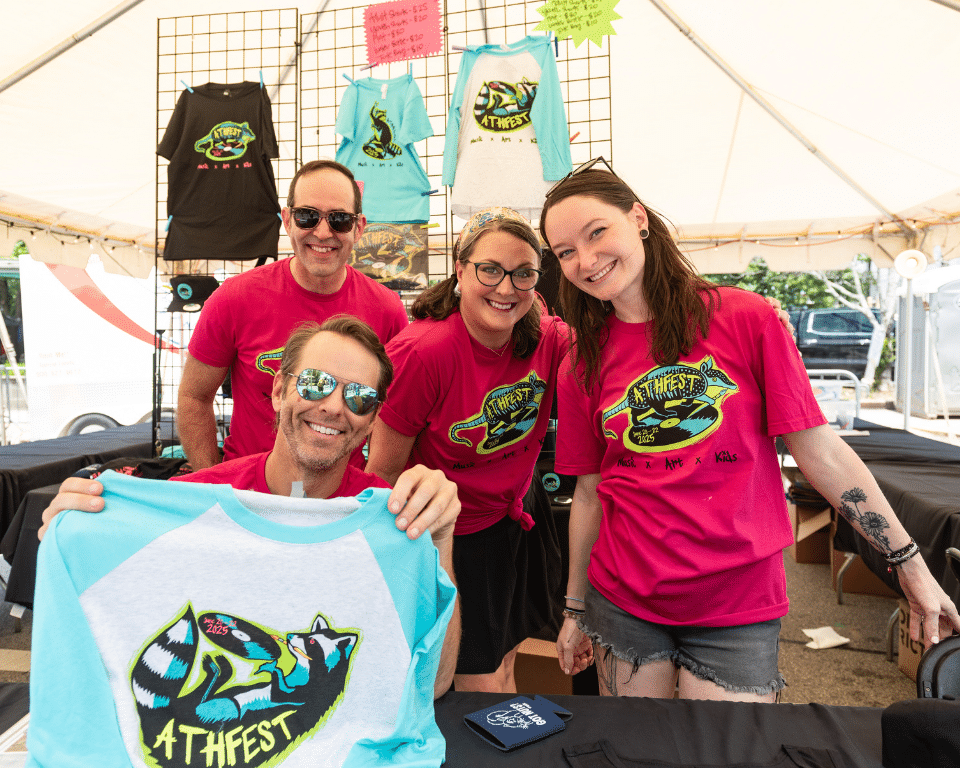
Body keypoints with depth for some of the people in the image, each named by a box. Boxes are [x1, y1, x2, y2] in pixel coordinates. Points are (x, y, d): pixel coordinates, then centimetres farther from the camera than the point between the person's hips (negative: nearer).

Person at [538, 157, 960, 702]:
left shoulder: (745, 319, -7)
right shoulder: (584, 366, 0)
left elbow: (822, 453, -3)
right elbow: (589, 494, 5)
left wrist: (910, 563, 0)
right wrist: (576, 609, 9)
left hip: (738, 608, -2)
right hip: (622, 602, 2)